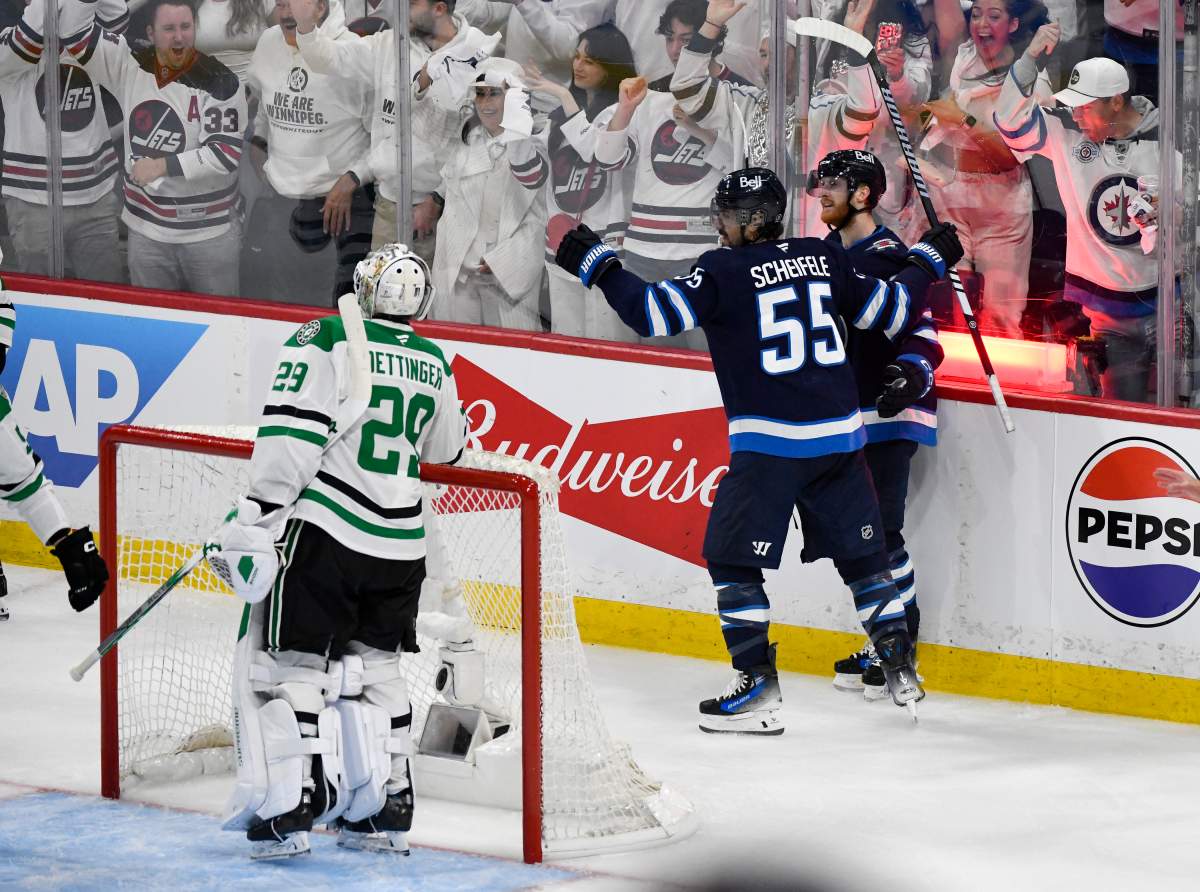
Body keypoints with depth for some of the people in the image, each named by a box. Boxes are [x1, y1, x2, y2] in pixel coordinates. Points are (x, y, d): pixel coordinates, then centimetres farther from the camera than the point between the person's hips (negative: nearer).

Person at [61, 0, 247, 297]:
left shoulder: (219, 82, -13)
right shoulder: (130, 67, -2)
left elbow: (226, 152, -17)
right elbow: (75, 33, -4)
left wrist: (164, 166, -20)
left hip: (209, 231, -3)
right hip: (147, 231, 3)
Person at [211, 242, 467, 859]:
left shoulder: (326, 341, -8)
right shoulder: (434, 364, 9)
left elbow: (291, 435, -16)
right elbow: (444, 449, 24)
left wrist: (254, 520, -15)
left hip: (326, 532, -5)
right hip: (400, 546, 5)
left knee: (290, 663, 1)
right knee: (374, 668, 18)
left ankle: (289, 809, -5)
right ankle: (386, 809, 17)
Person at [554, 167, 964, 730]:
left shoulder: (725, 271, -6)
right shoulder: (825, 258, 8)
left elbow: (655, 313, -13)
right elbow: (892, 313, 15)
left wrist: (597, 263, -3)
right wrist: (927, 260, 32)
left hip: (769, 441, -5)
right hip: (839, 437, 5)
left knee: (731, 557, 3)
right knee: (861, 552, 17)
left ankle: (757, 688, -5)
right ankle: (900, 671, 16)